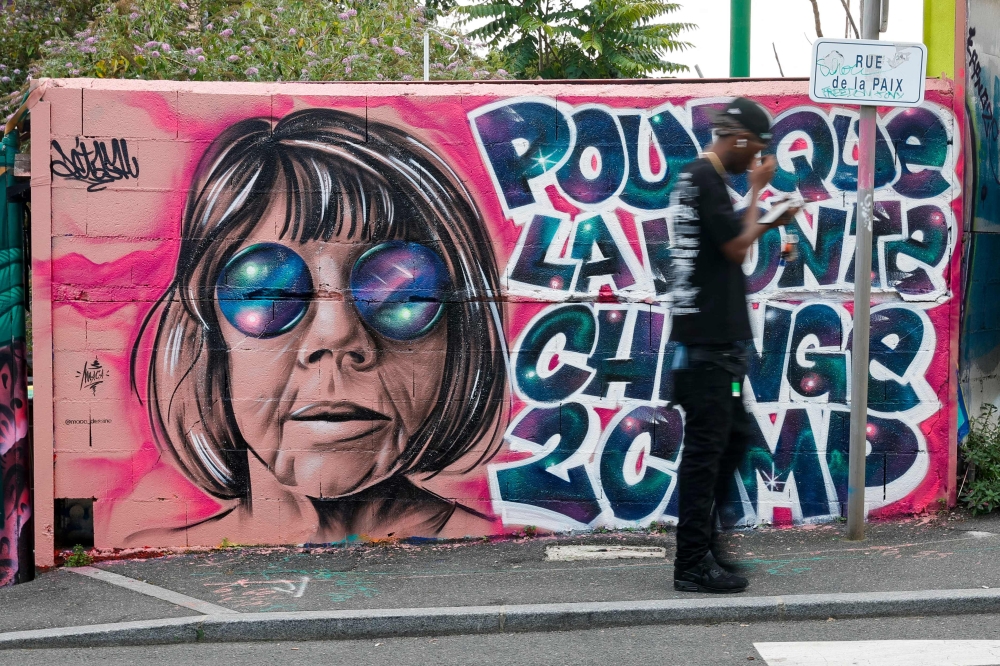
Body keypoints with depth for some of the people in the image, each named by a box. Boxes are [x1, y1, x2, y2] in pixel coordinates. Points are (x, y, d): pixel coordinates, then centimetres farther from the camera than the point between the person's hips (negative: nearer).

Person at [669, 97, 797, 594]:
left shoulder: (696, 177, 17)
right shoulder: (707, 178, -14)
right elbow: (737, 248, -16)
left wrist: (767, 223, 15)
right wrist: (757, 189, -7)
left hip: (717, 339, 10)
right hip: (708, 342, -10)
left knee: (735, 435, 17)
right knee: (706, 448, -6)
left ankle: (703, 539, 23)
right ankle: (693, 565, -1)